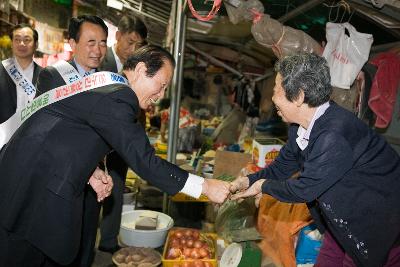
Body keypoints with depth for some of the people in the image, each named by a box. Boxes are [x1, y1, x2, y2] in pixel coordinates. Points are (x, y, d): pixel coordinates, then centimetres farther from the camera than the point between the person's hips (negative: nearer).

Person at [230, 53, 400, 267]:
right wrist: (250, 180, -5)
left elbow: (304, 189, -27)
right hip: (347, 216, 8)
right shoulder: (302, 125, -8)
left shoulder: (335, 136, -36)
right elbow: (283, 166, 6)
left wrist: (264, 186, -12)